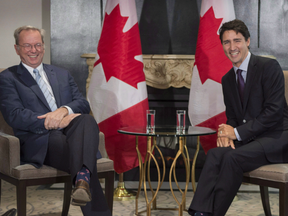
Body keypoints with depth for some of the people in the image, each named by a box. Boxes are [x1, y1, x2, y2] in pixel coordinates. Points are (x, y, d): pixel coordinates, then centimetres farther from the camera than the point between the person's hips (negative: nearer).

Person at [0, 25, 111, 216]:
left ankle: (82, 179, -56)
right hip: (39, 141, -3)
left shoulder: (62, 74, 28)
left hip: (71, 133, 4)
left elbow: (83, 104, 15)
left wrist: (64, 110, -11)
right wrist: (54, 122, -16)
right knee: (77, 150, -37)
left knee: (87, 120, -34)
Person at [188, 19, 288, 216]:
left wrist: (237, 132, -16)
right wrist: (226, 132, -7)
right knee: (216, 153, -24)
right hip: (247, 139, 6)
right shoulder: (228, 79, 15)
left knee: (232, 157, -31)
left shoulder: (269, 67, -8)